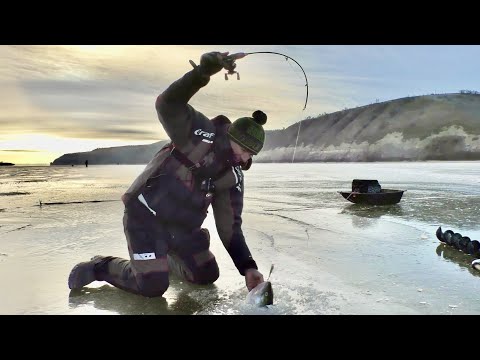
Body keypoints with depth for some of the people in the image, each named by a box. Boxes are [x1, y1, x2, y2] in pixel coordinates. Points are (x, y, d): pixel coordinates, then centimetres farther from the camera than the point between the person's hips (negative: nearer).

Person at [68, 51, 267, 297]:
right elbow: (167, 105, -31)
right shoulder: (200, 132, -14)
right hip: (145, 215, -7)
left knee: (207, 275, 11)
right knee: (153, 287, -12)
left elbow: (230, 227, 0)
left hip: (180, 226, 7)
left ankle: (165, 257, 36)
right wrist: (204, 70, -45)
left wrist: (247, 267, -9)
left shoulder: (233, 177, 2)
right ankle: (101, 267, 13)